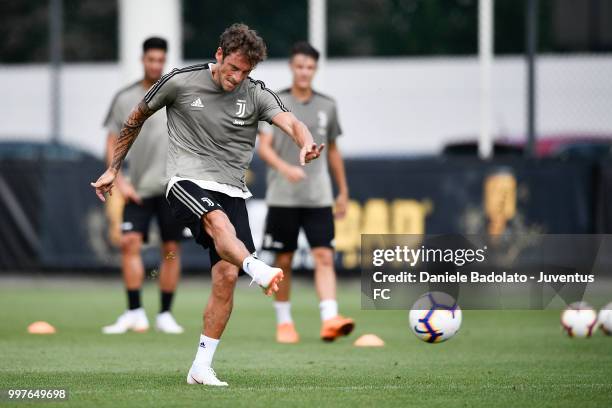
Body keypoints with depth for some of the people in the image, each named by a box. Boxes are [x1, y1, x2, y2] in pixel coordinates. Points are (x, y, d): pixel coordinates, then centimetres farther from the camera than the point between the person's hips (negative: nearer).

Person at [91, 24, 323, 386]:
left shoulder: (257, 95, 2)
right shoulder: (180, 82, 0)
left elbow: (290, 122, -16)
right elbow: (137, 118, 14)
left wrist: (306, 143, -40)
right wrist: (113, 169, 17)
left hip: (232, 191, 3)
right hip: (188, 180, -3)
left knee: (227, 276, -7)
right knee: (219, 222, -36)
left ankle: (201, 368, 3)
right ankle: (261, 272, -67)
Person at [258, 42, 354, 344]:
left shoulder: (327, 106, 10)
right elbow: (264, 147, -7)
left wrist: (343, 191, 19)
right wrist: (285, 168, -26)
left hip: (318, 197, 2)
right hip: (282, 197, -2)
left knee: (324, 256, -12)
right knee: (284, 260, 4)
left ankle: (330, 319, -22)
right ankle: (284, 322, 16)